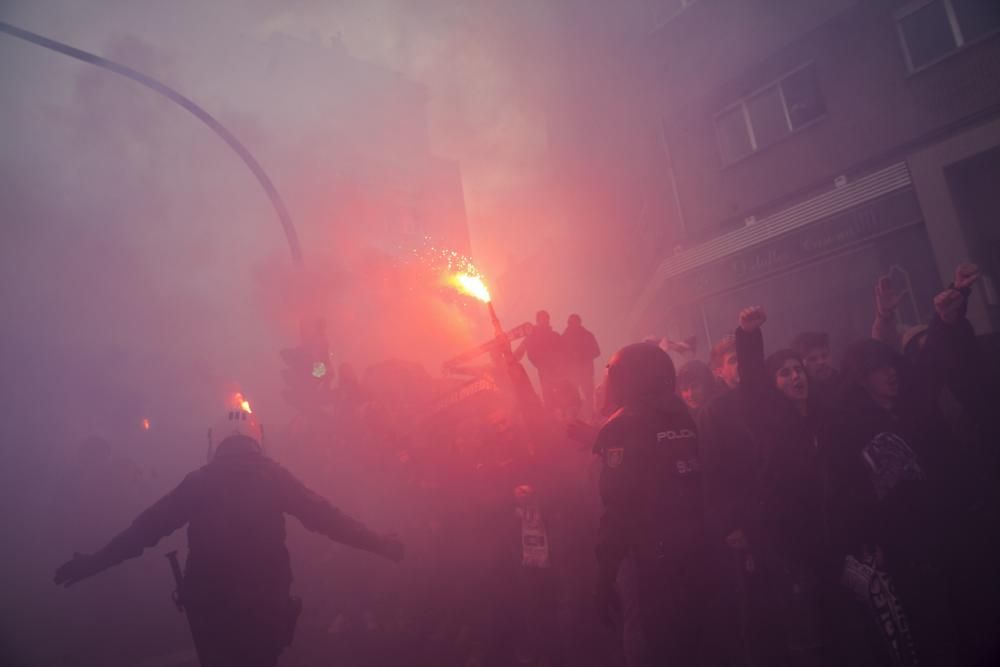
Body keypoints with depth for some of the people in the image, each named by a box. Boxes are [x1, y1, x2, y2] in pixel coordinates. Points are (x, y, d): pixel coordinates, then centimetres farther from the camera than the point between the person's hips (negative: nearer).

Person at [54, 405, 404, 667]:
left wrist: (94, 561, 9)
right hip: (265, 604, -1)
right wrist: (378, 543, -4)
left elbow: (148, 526, -1)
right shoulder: (272, 476, -5)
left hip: (209, 606, 1)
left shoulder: (199, 480, -1)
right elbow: (323, 516, -8)